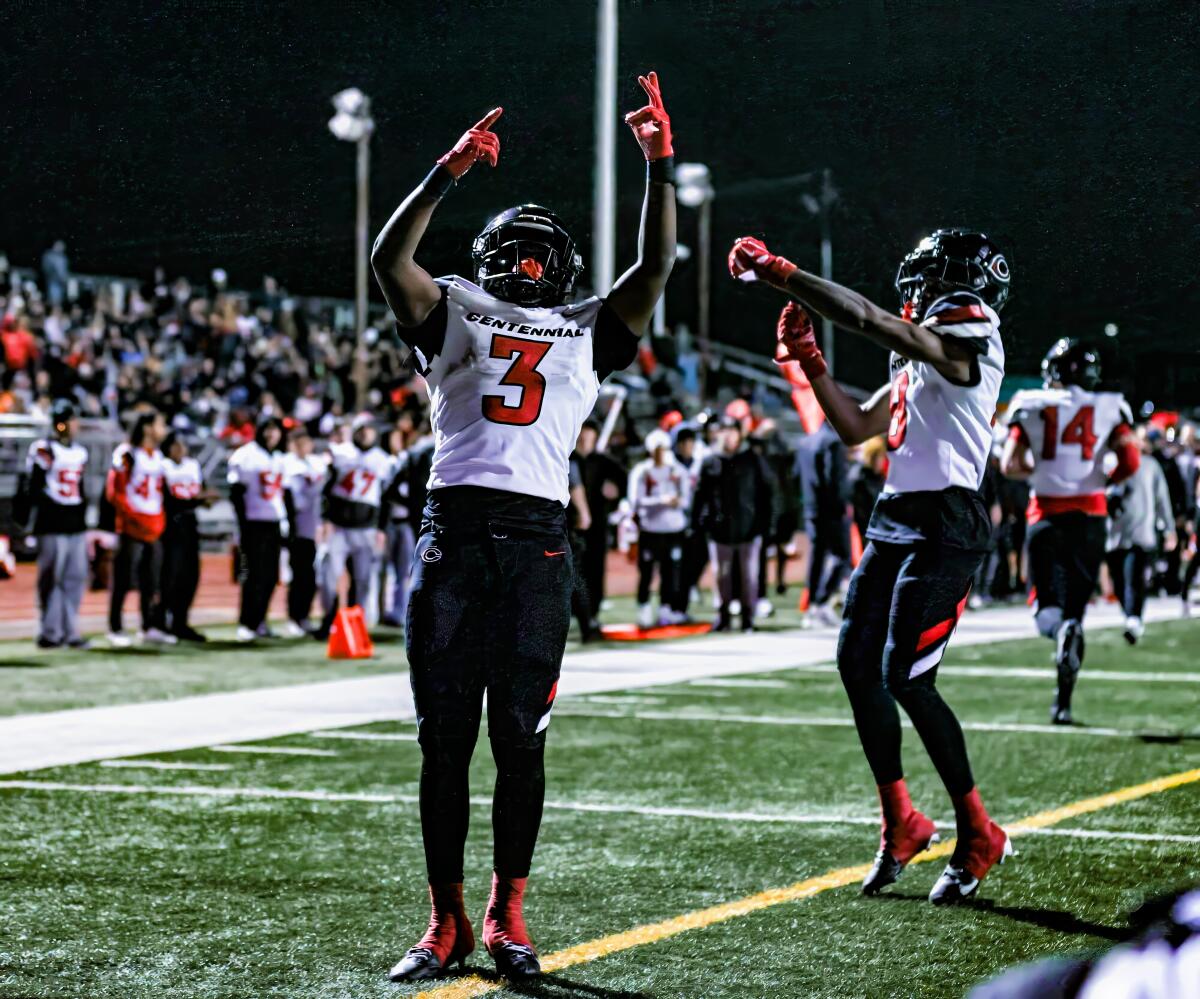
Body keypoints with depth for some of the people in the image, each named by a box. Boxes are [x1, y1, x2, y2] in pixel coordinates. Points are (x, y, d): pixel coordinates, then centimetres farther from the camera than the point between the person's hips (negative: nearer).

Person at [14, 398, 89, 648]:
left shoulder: (80, 453, 16)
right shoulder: (43, 450, -7)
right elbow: (29, 486, -9)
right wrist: (22, 518, -13)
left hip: (75, 524, 7)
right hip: (51, 524, -7)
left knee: (76, 577, 6)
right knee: (51, 579, -4)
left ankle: (69, 630, 12)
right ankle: (50, 632, 0)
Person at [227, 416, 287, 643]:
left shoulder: (279, 459, 16)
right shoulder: (246, 456, -7)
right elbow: (237, 493, -9)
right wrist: (242, 527, -14)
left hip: (274, 525, 7)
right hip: (254, 523, -7)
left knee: (270, 577, 6)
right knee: (254, 576, -12)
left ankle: (258, 621, 14)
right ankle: (246, 624, -11)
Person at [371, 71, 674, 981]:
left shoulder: (588, 331, 19)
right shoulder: (456, 315, 16)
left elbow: (656, 268, 11)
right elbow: (389, 257, 1)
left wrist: (660, 167, 4)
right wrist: (449, 172, -6)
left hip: (536, 541, 1)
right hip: (452, 533, 0)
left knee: (520, 736, 0)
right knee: (446, 736, 2)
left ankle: (509, 917, 11)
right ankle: (446, 921, 10)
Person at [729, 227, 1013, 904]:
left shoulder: (969, 340, -11)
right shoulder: (921, 360, 19)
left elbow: (867, 320, -22)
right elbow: (857, 427, 25)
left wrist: (780, 273, -19)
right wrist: (810, 360, 15)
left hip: (944, 525, -10)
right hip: (899, 519, 10)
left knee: (907, 679, -12)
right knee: (858, 663, 6)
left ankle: (978, 835, 1)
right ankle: (901, 823, 17)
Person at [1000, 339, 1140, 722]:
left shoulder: (1029, 406, 2)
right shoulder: (1109, 407, 3)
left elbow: (1010, 465, -2)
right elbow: (1131, 461, -6)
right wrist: (1102, 481, 14)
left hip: (1046, 514, -1)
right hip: (1089, 515, 1)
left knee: (1047, 603, 5)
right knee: (1076, 602, 10)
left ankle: (1062, 630, -34)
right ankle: (1063, 702, 3)